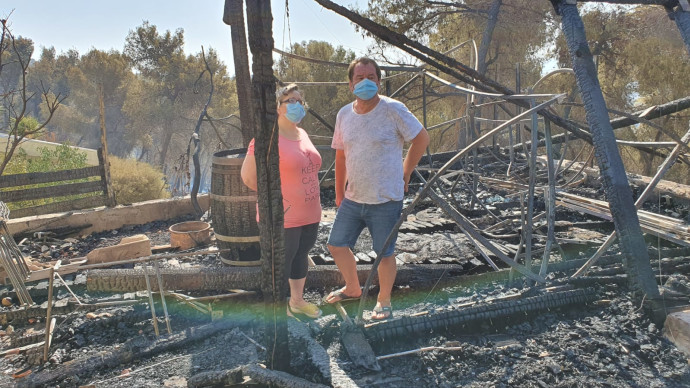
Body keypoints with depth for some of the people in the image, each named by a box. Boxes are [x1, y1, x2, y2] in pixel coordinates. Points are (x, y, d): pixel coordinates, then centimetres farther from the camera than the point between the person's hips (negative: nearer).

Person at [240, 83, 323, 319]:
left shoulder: (302, 134, 9)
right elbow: (248, 176, -15)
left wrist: (311, 199, 15)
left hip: (309, 214, 8)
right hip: (283, 216, -8)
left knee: (301, 254, 20)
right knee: (282, 260, 4)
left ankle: (297, 301, 37)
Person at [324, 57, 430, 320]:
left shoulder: (393, 110, -11)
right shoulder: (344, 114, 5)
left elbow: (422, 138, -2)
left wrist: (405, 173, 1)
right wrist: (339, 193, 14)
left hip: (385, 200, -5)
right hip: (352, 198, 6)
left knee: (384, 254, 6)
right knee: (336, 245, 14)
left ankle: (384, 302, 30)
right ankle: (353, 289, 40)